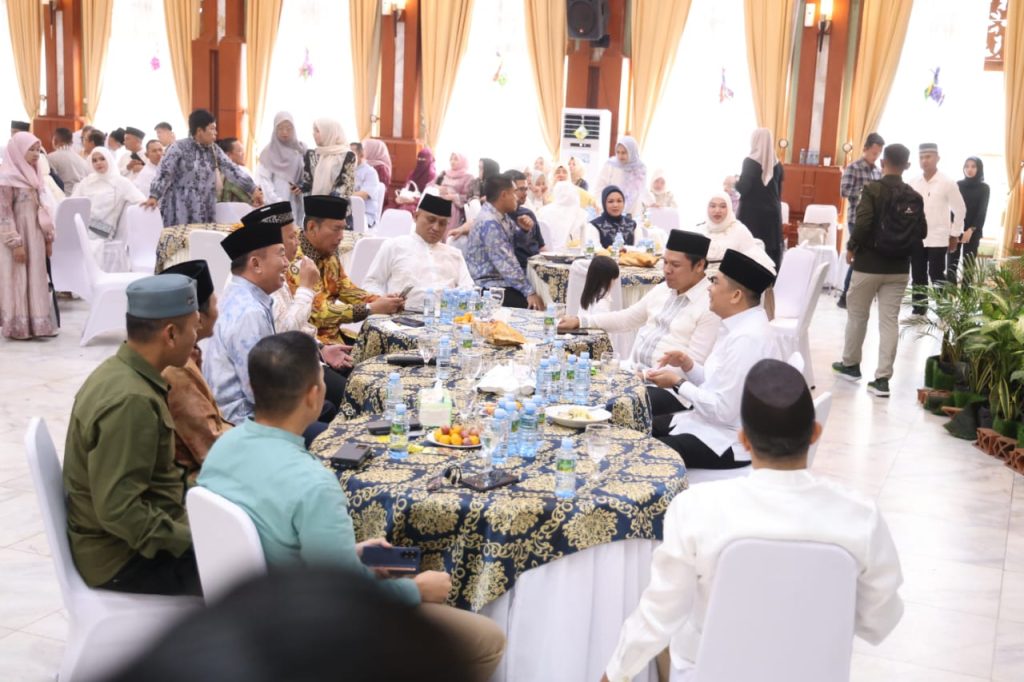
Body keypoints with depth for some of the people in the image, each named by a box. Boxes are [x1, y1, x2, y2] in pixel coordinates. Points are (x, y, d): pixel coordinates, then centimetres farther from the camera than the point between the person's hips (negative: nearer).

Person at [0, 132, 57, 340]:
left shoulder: (34, 175, 11)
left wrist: (48, 237, 12)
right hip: (17, 238, -7)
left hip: (34, 236, 7)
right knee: (17, 281, 0)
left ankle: (37, 324, 15)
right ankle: (18, 327, 7)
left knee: (36, 279, 9)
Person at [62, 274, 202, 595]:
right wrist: (191, 540, -21)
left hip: (135, 537, 10)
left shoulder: (122, 372, 4)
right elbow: (118, 510, -28)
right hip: (125, 556, -10)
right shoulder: (131, 401, -26)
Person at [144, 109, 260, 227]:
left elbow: (232, 170, 5)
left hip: (204, 210, 5)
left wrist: (253, 189, -2)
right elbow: (164, 174, -12)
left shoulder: (214, 150, 9)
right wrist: (154, 197, -25)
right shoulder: (178, 148, -7)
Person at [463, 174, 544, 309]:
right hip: (489, 287, -10)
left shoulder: (501, 216, 9)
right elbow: (505, 263, -26)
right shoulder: (490, 223, -20)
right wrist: (529, 292, -28)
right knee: (534, 305, -22)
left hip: (501, 281, 10)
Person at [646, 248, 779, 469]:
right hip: (715, 424, 10)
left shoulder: (747, 339, -25)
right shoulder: (741, 325, 7)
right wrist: (688, 365, -1)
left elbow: (722, 410, -25)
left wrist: (677, 383, -14)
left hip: (731, 443, -10)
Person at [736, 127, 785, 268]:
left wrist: (735, 181, 7)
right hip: (772, 212, 4)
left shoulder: (750, 161, -9)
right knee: (771, 250, 4)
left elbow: (743, 188, -12)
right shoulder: (777, 164, 5)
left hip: (752, 213, -4)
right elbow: (779, 192, 12)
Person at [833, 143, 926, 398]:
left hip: (869, 263, -3)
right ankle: (882, 378, 1)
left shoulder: (872, 189, -12)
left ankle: (850, 365, 28)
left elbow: (863, 224, -21)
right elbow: (922, 232, 4)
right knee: (890, 320, 4)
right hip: (899, 267, 3)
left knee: (857, 315, 14)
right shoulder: (914, 197, 2)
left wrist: (851, 247, -6)